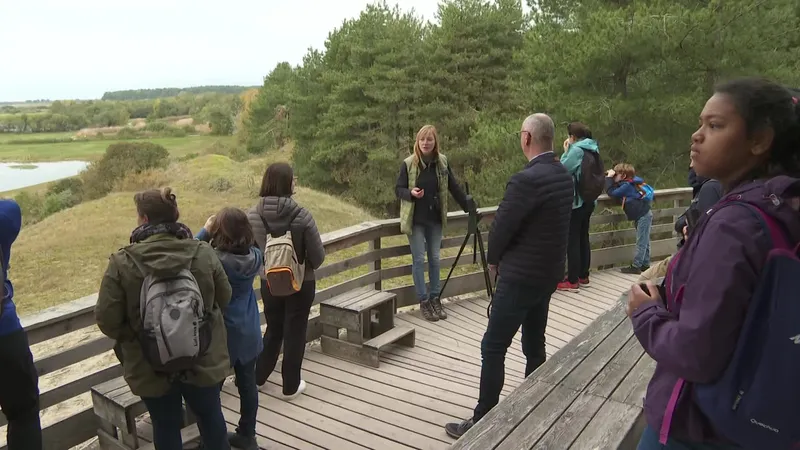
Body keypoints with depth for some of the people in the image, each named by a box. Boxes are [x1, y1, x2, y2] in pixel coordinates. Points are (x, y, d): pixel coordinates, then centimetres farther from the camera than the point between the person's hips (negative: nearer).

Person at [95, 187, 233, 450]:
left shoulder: (122, 263, -18)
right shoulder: (203, 253, -12)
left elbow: (106, 320, -13)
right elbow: (224, 299, 1)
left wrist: (131, 337, 7)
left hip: (151, 367, -1)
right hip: (204, 360, 1)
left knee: (166, 425, 19)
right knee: (210, 415, 23)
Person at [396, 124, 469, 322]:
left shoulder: (442, 162, -1)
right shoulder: (408, 163, -9)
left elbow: (454, 187, 6)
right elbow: (398, 189, -4)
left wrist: (469, 207, 6)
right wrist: (411, 193, -25)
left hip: (435, 219, 3)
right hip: (415, 219, -3)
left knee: (434, 259, 10)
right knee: (419, 260, 1)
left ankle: (435, 298, 22)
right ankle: (423, 301, 11)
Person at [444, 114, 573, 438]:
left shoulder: (526, 180, -22)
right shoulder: (564, 177, 5)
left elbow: (501, 227, -16)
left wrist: (493, 260, 5)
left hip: (520, 276, -9)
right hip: (548, 273, 9)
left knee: (493, 348, 1)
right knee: (535, 346, 18)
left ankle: (482, 421, 9)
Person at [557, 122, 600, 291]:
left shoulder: (576, 150, -17)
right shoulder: (593, 150, 9)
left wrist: (565, 151, -3)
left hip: (576, 201, -9)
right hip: (589, 201, 9)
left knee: (572, 240, -2)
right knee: (583, 238, 16)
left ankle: (572, 280, 2)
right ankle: (583, 276, 24)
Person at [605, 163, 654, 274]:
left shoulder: (627, 186, -17)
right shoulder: (630, 183, 11)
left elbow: (611, 192, -22)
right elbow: (615, 189, 18)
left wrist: (609, 178, -13)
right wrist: (609, 178, 5)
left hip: (643, 216, -10)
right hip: (643, 215, 10)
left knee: (641, 242, -6)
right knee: (644, 242, 14)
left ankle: (636, 266, -4)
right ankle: (645, 264, 21)